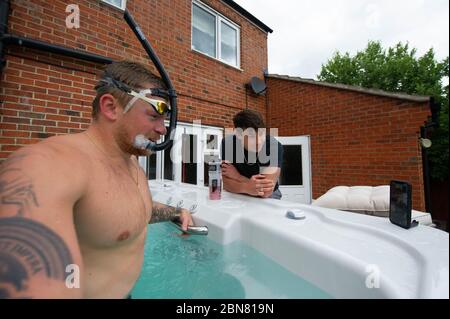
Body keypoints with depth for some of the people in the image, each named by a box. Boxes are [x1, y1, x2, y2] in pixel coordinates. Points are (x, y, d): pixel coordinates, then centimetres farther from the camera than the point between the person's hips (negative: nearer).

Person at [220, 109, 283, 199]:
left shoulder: (274, 146, -25)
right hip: (239, 195, 2)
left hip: (269, 196, -2)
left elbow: (266, 192, -27)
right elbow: (226, 183, -19)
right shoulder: (228, 143, -18)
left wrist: (236, 175, -21)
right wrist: (246, 187, -37)